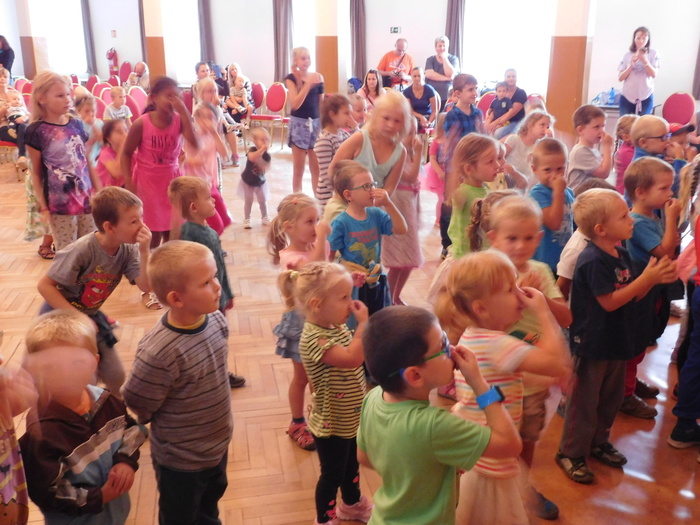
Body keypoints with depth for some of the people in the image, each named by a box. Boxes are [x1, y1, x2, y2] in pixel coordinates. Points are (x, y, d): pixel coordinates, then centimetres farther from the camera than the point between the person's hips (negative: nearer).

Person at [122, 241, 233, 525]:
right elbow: (138, 407, -21)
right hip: (181, 461, -6)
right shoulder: (158, 353, -37)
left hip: (218, 446, 6)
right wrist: (170, 426, -4)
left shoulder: (217, 320, -15)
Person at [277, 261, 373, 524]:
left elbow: (362, 353, 11)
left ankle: (352, 503, 53)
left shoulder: (338, 326, -2)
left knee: (351, 466, 29)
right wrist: (364, 322, -34)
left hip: (350, 418, 9)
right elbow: (352, 358, -40)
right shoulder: (313, 339, -31)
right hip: (331, 423, -9)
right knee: (332, 474, 13)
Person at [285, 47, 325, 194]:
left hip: (316, 122, 3)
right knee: (299, 169, 4)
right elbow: (295, 104, -17)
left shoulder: (317, 77, 5)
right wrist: (308, 84, -20)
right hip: (299, 123, -3)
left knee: (317, 167, 6)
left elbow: (321, 103, 13)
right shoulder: (291, 78, -4)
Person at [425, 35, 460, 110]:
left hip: (447, 97, -1)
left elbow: (450, 74, -10)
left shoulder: (454, 59, 8)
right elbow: (429, 74, -7)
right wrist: (447, 78, -13)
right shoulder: (430, 59, 11)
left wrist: (444, 58, -4)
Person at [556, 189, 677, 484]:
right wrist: (647, 278, -23)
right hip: (593, 345, -9)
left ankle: (598, 443, 40)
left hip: (616, 342, 9)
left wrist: (655, 279, -7)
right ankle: (571, 453, 20)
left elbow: (633, 296, 10)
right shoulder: (593, 261, -24)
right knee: (585, 401, 5)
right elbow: (610, 302, -24)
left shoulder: (621, 255, 4)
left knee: (612, 397, 22)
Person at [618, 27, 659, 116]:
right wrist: (631, 65, -13)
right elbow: (620, 78, 2)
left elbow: (654, 74, -6)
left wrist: (645, 60, -19)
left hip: (645, 96, -1)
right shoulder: (627, 55, 5)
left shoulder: (653, 53, 3)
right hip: (627, 96, 1)